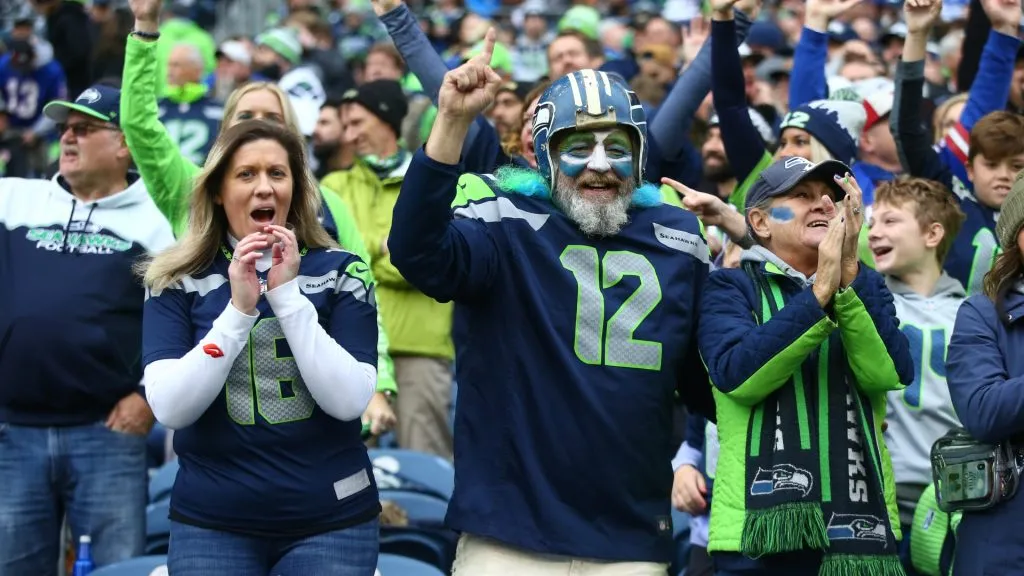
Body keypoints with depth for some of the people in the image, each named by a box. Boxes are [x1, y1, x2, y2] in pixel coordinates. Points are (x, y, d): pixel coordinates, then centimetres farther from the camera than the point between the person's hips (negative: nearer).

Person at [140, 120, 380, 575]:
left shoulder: (339, 272, -1)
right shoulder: (178, 282, -1)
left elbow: (349, 401, -12)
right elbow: (170, 408, -12)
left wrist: (287, 294, -17)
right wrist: (239, 308, -19)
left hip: (330, 519, 0)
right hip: (211, 522, 0)